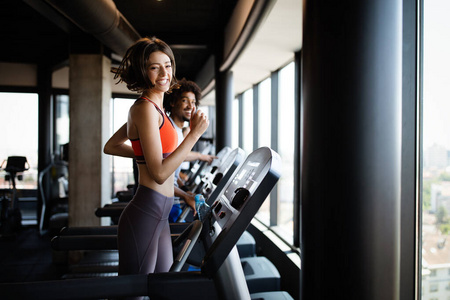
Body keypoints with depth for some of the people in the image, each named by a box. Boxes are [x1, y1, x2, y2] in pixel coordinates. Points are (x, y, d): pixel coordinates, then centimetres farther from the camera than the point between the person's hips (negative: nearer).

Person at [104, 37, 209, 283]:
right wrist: (195, 133, -17)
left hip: (158, 216, 10)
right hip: (144, 217, -10)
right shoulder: (145, 108, -15)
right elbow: (159, 173, -21)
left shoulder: (152, 107, 14)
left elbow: (111, 147, 22)